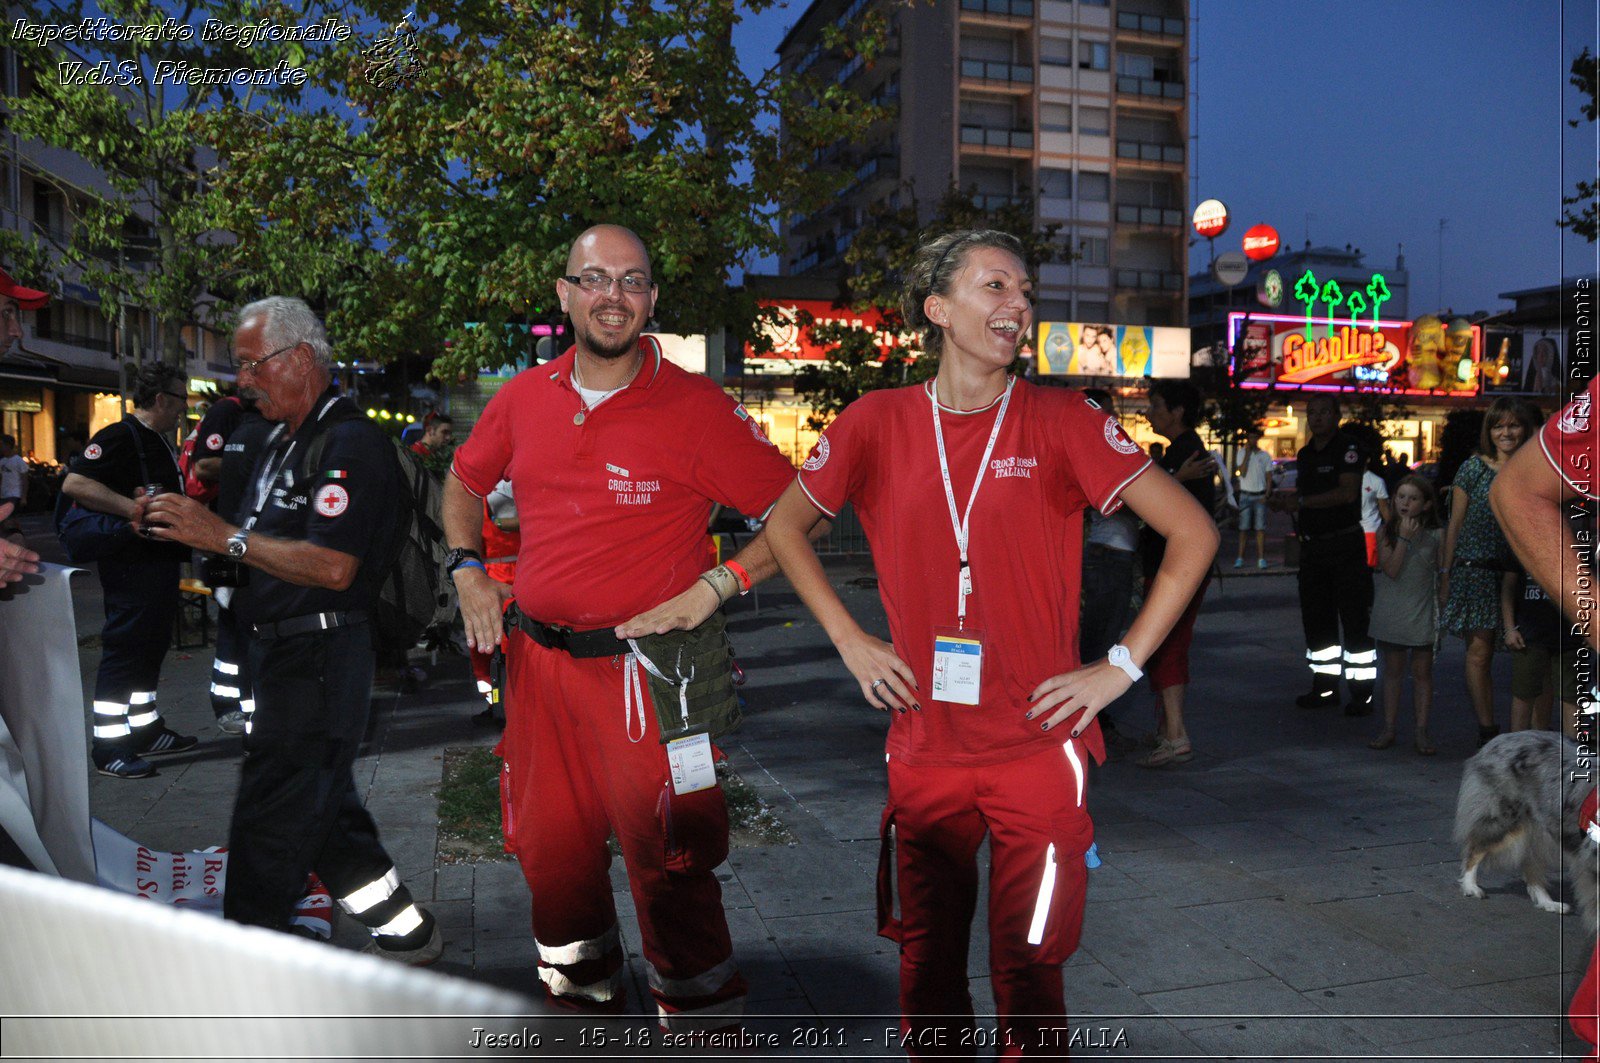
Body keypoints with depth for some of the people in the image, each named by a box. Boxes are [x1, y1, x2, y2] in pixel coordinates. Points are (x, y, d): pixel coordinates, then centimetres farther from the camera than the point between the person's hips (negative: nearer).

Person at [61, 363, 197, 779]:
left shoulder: (158, 441, 16)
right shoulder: (119, 437, -15)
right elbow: (74, 483, -27)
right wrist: (136, 509, -31)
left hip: (160, 562, 10)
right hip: (131, 563, -10)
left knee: (150, 648, 17)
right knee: (124, 648, -4)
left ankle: (147, 731, 29)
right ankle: (109, 749, 3)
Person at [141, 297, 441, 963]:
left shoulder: (349, 443, -14)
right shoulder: (283, 443, 18)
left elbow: (333, 567, -24)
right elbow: (265, 550, 19)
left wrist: (225, 536, -20)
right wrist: (187, 528, 3)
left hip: (319, 655, -10)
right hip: (282, 652, 10)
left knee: (270, 819, -1)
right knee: (323, 810, 16)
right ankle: (406, 932, 28)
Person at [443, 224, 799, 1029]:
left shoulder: (695, 408, -10)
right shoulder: (525, 398, 4)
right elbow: (464, 481, 23)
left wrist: (716, 586, -15)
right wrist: (467, 569, 10)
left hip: (644, 670, -5)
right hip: (537, 661, 5)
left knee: (667, 864, 1)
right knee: (550, 850, 19)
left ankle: (701, 1017, 23)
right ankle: (581, 994, 44)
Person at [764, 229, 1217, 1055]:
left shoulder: (1062, 422, -5)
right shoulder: (877, 424, 0)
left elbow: (1193, 533, -3)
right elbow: (785, 526, 14)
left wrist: (1121, 666, -7)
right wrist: (849, 640, 5)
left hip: (1038, 751, -2)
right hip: (923, 753, 2)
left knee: (1028, 972, 7)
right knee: (926, 968, 14)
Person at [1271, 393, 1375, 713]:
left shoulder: (1347, 448, -8)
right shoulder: (1305, 454, 15)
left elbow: (1348, 492, -20)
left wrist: (1301, 502, -20)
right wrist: (1285, 502, 2)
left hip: (1345, 545, -7)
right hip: (1312, 546, 8)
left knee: (1354, 619, -5)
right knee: (1316, 618, 11)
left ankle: (1362, 693, 0)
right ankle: (1324, 687, 21)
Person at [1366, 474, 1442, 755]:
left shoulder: (1435, 536, -2)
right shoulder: (1386, 532, -3)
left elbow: (1442, 576, 4)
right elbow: (1390, 570, -14)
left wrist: (1444, 612, 1)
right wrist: (1404, 538, -19)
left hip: (1422, 613, 0)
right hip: (1391, 612, 0)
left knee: (1422, 672, 4)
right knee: (1393, 671, 10)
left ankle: (1421, 732, 10)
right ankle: (1389, 728, 17)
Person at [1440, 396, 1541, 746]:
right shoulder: (1473, 468, 2)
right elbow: (1455, 524, 3)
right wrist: (1446, 574, 1)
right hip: (1476, 568, -2)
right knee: (1479, 650, -6)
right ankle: (1487, 729, -2)